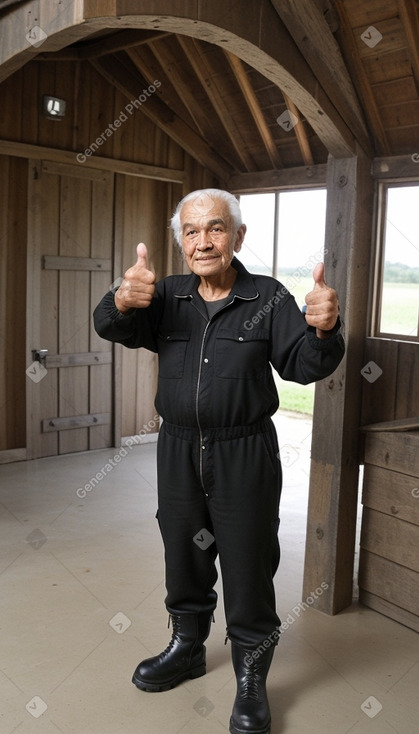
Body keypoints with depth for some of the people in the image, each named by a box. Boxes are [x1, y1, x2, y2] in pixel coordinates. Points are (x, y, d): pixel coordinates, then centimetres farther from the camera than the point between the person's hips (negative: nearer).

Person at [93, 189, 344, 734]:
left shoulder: (268, 298, -4)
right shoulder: (167, 296, 4)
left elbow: (303, 367, -8)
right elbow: (112, 328, -11)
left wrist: (323, 330, -30)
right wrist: (123, 301, -34)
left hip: (244, 455, -3)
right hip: (179, 449, 4)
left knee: (248, 568, 5)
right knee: (184, 558, 19)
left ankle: (251, 679, 26)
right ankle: (187, 647, 43)